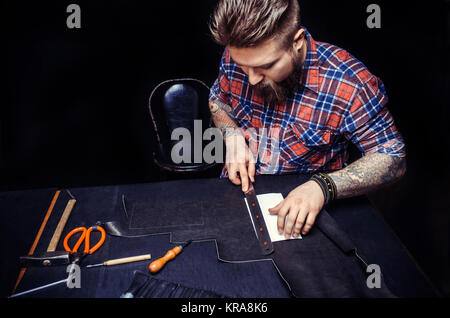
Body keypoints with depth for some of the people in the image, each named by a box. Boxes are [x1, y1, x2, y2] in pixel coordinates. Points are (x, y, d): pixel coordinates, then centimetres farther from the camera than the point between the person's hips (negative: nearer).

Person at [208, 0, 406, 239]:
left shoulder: (347, 84, -28)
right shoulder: (237, 55, -12)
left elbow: (393, 158, -21)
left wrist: (322, 186, -35)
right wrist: (232, 136, -10)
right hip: (239, 187, -2)